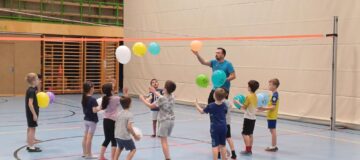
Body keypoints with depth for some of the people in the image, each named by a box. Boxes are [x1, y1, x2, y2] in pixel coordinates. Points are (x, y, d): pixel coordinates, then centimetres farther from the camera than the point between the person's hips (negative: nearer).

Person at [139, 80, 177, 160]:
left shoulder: (161, 99, -20)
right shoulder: (172, 97, 1)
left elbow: (151, 106, -11)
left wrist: (143, 99, 2)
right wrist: (155, 92, 30)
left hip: (164, 121, -7)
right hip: (171, 120, 7)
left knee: (163, 141, -1)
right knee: (165, 140, 20)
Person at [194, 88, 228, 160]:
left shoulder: (210, 106, -10)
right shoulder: (224, 105, 0)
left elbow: (202, 111, 5)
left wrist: (196, 105, 22)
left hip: (215, 128, -4)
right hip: (223, 127, 4)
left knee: (215, 145, -4)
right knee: (222, 145, 14)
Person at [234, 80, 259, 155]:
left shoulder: (249, 96, -16)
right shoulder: (255, 96, 8)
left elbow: (244, 107, -11)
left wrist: (238, 103, 0)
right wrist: (243, 103, 16)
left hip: (248, 117, -8)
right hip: (253, 117, 8)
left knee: (245, 134, -4)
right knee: (250, 134, 13)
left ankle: (247, 150, -7)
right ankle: (250, 150, 15)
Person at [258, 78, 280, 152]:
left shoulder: (275, 95, -17)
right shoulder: (275, 94, 12)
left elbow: (273, 107, -22)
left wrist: (264, 108, -26)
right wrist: (264, 108, 16)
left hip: (272, 116, -10)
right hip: (272, 115, 10)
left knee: (272, 130, -3)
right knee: (272, 131, 15)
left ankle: (273, 147, 4)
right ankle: (274, 146, 22)